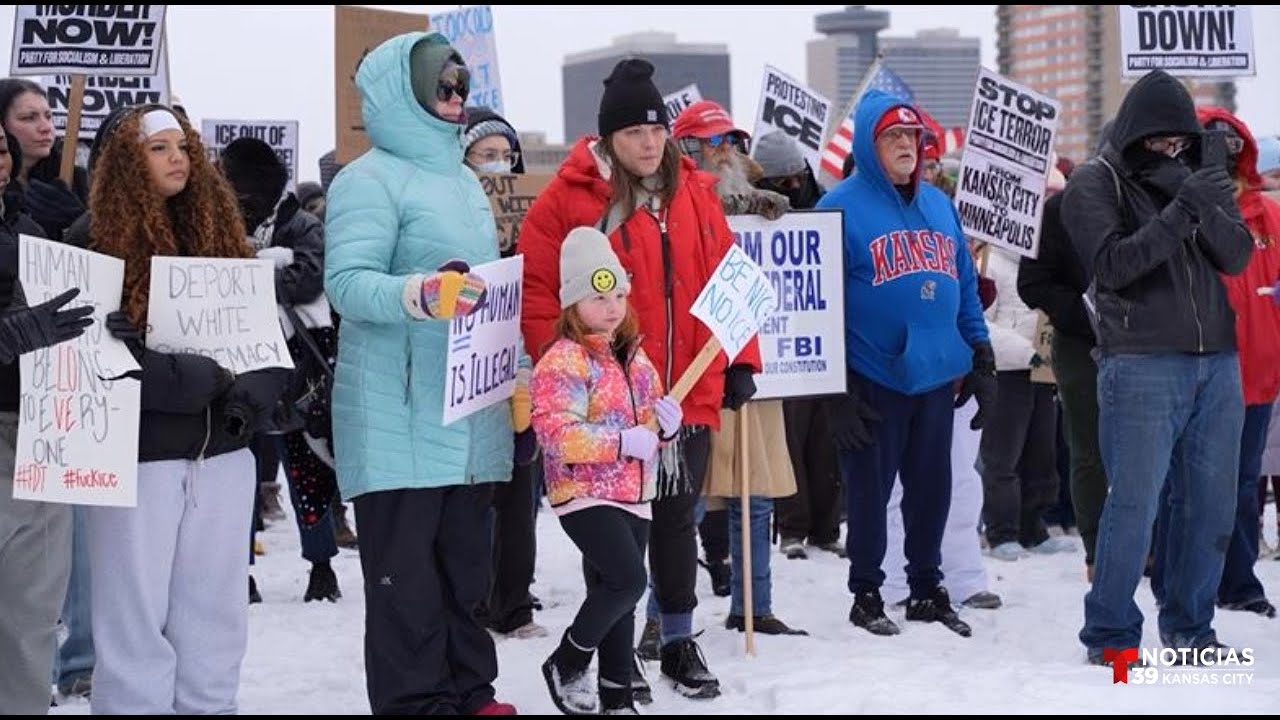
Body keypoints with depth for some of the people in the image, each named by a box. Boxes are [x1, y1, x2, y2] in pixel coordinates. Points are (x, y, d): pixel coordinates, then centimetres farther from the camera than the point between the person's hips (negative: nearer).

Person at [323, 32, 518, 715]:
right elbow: (346, 282, -18)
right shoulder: (371, 179, -7)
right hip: (400, 416, -8)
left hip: (470, 411, 8)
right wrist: (423, 293, -35)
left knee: (465, 560, 11)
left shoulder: (462, 179, 19)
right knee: (406, 569, -5)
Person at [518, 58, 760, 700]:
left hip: (690, 394, 4)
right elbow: (535, 289, -6)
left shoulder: (695, 193, 8)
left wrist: (740, 360, 6)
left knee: (676, 516, 11)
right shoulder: (570, 197, -6)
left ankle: (680, 643, 24)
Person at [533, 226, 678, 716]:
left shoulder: (635, 357, 13)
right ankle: (566, 664, 1)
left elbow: (649, 424, 24)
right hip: (584, 495, -8)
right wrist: (623, 442, -25)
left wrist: (665, 423, 0)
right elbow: (555, 433, -24)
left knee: (616, 595, 12)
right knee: (627, 580, -19)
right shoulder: (562, 362, -13)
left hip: (633, 495, 8)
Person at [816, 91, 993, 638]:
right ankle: (866, 593, 17)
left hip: (937, 376, 5)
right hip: (873, 380, -5)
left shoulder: (938, 204, 13)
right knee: (869, 490, 4)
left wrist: (982, 360, 13)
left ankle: (927, 588, 25)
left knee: (932, 489, 12)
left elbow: (965, 285, 17)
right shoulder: (842, 208, -7)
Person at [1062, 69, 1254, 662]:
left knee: (1210, 503, 7)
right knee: (1134, 503, -9)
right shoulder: (1094, 184, -1)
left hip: (1218, 363, 6)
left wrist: (1200, 205, -13)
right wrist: (1180, 211, -20)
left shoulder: (1198, 181, 15)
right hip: (1141, 366, -5)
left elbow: (1237, 256, 4)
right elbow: (1112, 264, -13)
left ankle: (1189, 625, 20)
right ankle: (1110, 632, 1)